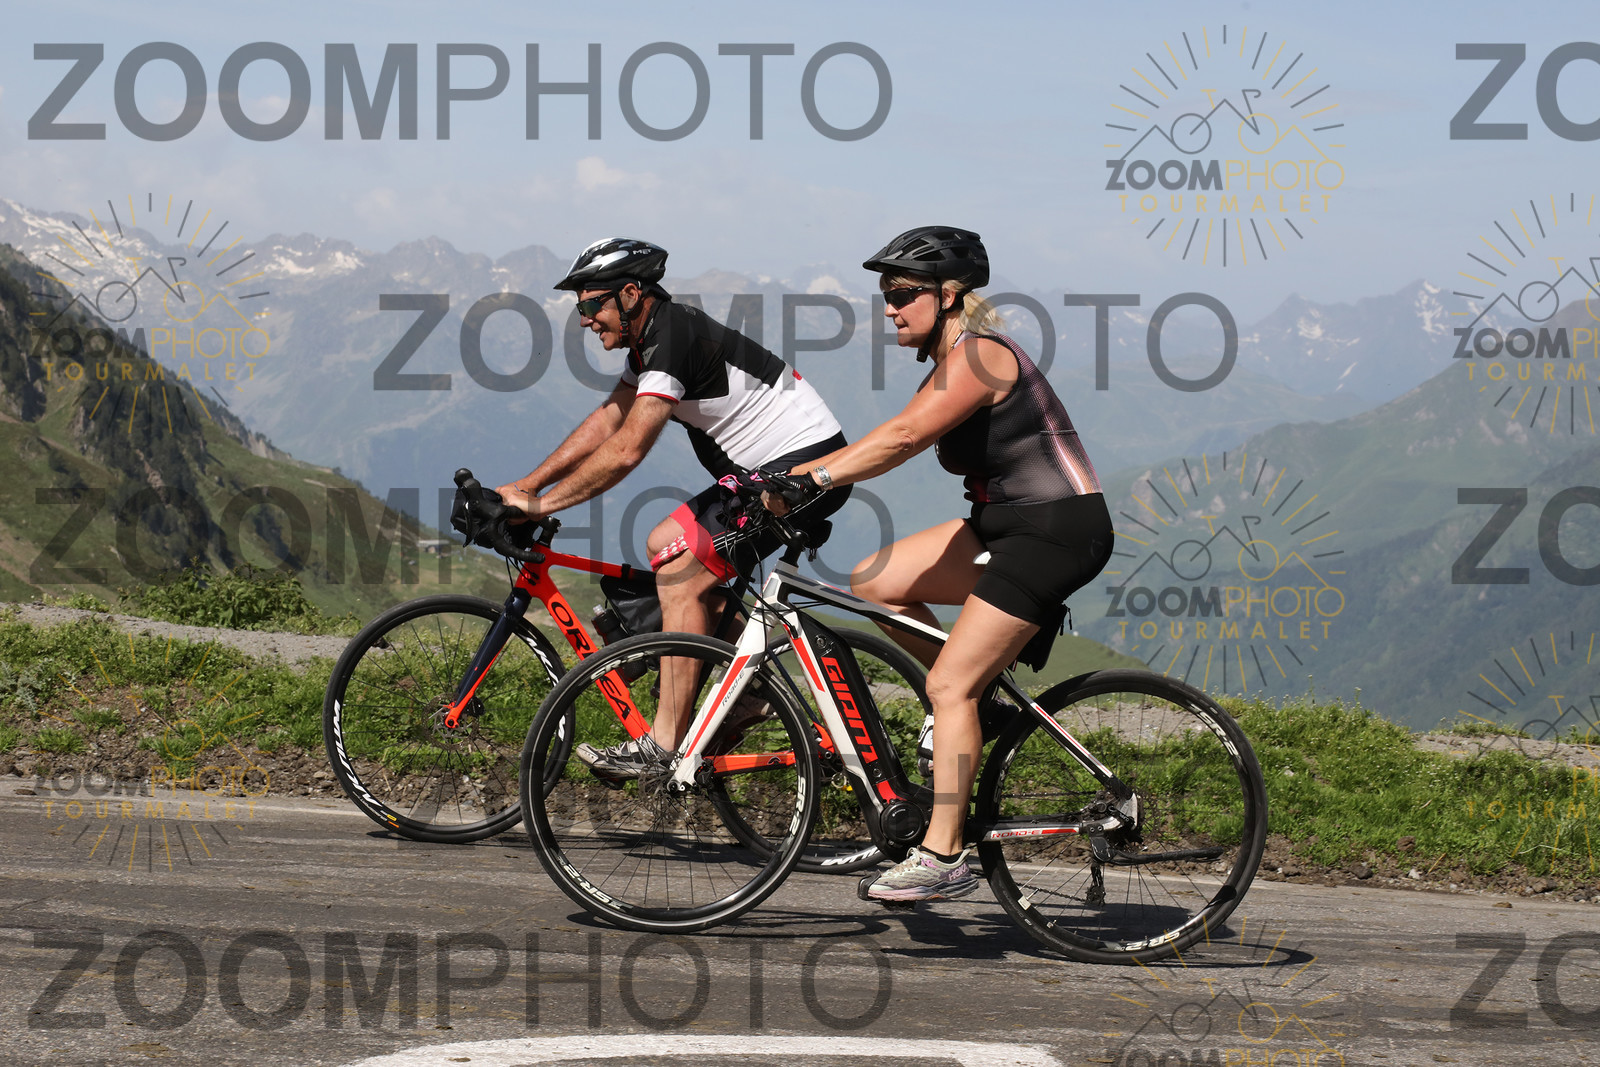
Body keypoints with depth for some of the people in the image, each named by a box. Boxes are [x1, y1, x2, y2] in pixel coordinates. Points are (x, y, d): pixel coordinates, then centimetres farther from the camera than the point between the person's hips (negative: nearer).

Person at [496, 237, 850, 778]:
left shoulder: (675, 338, -21)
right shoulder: (651, 339, 11)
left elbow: (627, 449, -26)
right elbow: (606, 420, 14)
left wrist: (540, 504, -21)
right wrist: (526, 484, 7)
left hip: (805, 468, -10)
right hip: (772, 467, 10)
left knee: (680, 575, -15)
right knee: (665, 546, 12)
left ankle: (665, 746, -15)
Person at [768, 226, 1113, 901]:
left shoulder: (979, 356, -17)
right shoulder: (951, 364, 14)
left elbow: (901, 439, -27)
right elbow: (898, 438, 10)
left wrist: (810, 475, -30)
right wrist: (797, 478, 2)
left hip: (1058, 530, -10)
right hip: (1004, 526, 10)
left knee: (950, 685, -13)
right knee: (873, 581, 4)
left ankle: (943, 856, -10)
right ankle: (984, 696, 12)